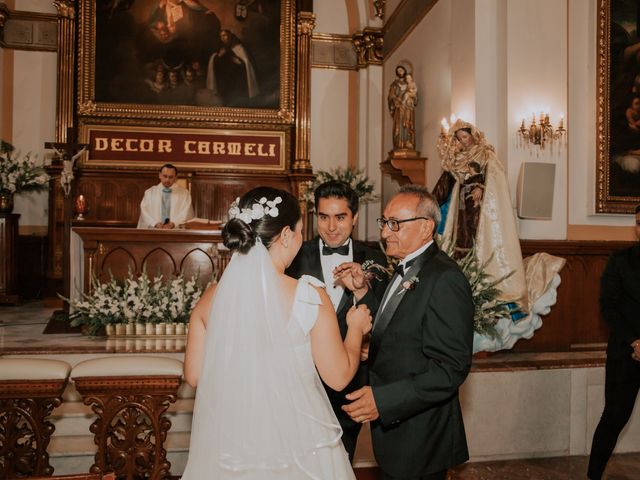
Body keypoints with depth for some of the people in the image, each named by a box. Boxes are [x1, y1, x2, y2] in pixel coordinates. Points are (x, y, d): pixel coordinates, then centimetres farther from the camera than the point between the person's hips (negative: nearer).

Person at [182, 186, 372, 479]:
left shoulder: (211, 297, -9)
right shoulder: (310, 297, -18)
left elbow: (193, 375, 1)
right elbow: (339, 377, -9)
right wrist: (356, 328, 7)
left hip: (231, 444, 3)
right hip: (297, 446, -2)